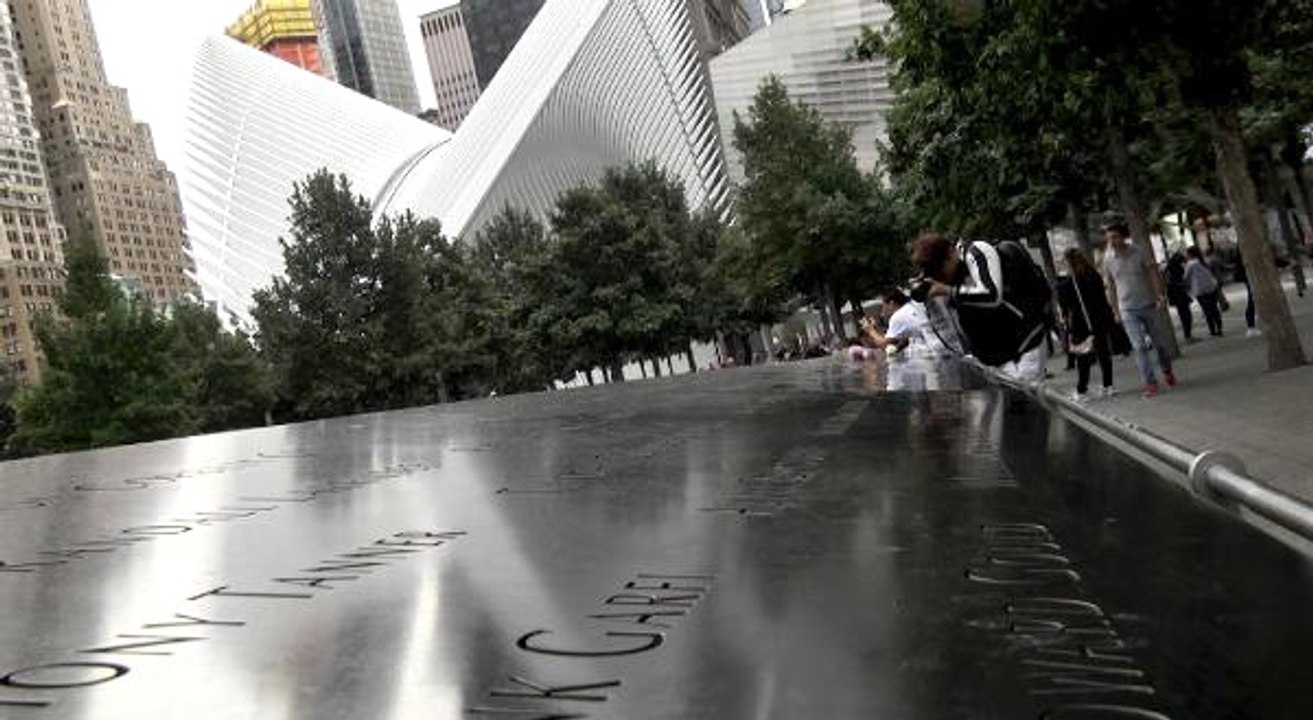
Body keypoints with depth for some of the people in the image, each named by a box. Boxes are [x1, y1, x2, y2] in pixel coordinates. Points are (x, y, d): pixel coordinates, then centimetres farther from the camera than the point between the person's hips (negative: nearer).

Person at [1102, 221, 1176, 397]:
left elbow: (1153, 274, -5)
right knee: (1139, 346, -8)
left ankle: (1167, 371, 35)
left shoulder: (1138, 253, -6)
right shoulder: (1108, 260, -2)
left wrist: (1161, 294, -19)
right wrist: (1115, 311, 6)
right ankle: (1150, 382, -5)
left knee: (1160, 342, 10)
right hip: (1128, 310, 0)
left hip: (1148, 305, 0)